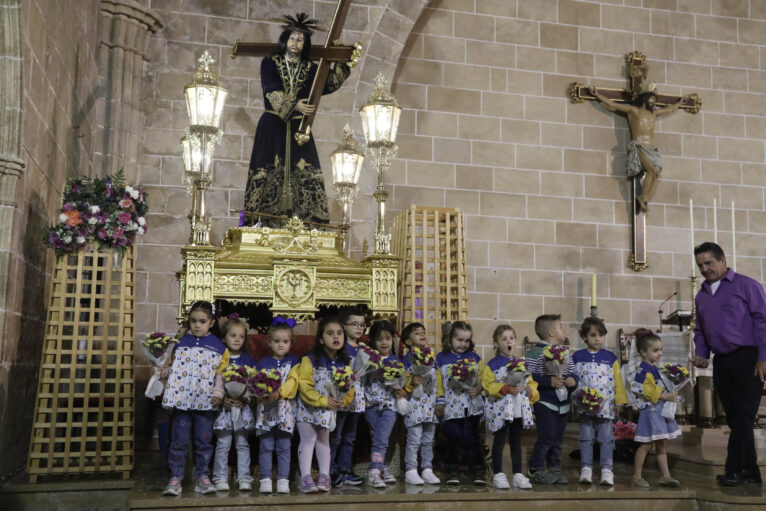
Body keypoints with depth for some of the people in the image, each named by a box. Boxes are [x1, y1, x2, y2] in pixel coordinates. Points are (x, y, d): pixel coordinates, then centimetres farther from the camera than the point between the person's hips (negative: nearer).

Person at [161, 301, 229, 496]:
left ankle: (203, 477, 16)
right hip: (181, 401, 1)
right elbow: (173, 369, 13)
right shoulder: (180, 344, 7)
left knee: (204, 441, 6)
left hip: (205, 402, 0)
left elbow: (222, 374, 3)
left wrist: (218, 393, -7)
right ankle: (175, 478, 10)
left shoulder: (218, 346, 3)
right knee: (178, 440, 3)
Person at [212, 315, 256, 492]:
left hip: (243, 405, 2)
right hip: (224, 405, -2)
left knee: (242, 443, 4)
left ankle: (244, 479, 8)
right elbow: (217, 382, -1)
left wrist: (244, 399, -10)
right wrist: (223, 399, -17)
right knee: (223, 443, -2)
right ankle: (220, 478, 6)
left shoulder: (248, 360, 10)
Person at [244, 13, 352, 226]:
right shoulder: (270, 63, 3)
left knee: (305, 173, -6)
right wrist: (294, 105, -26)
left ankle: (306, 222, -6)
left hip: (298, 128, 3)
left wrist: (342, 63, -15)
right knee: (267, 172, -8)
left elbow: (330, 83, -3)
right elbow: (272, 92, -12)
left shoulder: (310, 69, 12)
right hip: (272, 127, -2)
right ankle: (259, 220, -6)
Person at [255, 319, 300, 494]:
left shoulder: (293, 362, 9)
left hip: (285, 408, 0)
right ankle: (265, 480, 6)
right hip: (265, 408, 1)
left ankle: (283, 480, 6)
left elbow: (293, 381, -5)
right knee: (266, 446, 0)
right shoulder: (262, 363, 11)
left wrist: (279, 393, -21)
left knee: (284, 447, 1)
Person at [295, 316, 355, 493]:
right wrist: (323, 400, -25)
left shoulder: (346, 363, -2)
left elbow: (350, 385, 0)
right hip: (308, 407, -4)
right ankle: (305, 478, -2)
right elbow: (304, 385, -21)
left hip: (330, 410, 4)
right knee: (308, 440, -5)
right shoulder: (310, 360, -17)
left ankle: (324, 476, 19)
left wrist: (344, 401, -19)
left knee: (324, 440, 14)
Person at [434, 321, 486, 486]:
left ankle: (478, 470, 8)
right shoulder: (441, 359, 4)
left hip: (472, 406, 1)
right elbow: (438, 382, 3)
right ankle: (452, 470, 16)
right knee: (453, 438, 3)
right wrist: (440, 401, -4)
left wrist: (477, 389, -12)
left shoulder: (474, 358, 9)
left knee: (471, 438, -2)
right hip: (451, 408, -1)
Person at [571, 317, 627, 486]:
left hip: (606, 405, 0)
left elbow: (618, 380, 5)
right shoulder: (577, 357, 2)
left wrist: (619, 401, 2)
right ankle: (586, 469, 14)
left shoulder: (610, 358, 4)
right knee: (586, 437, 7)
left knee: (606, 438, 3)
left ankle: (607, 470, 10)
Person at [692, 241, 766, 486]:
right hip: (721, 362, 7)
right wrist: (701, 353, 6)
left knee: (743, 417, -4)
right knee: (734, 418, 8)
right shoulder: (701, 296, 16)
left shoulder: (746, 285, -3)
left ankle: (734, 470, 1)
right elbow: (700, 330, 22)